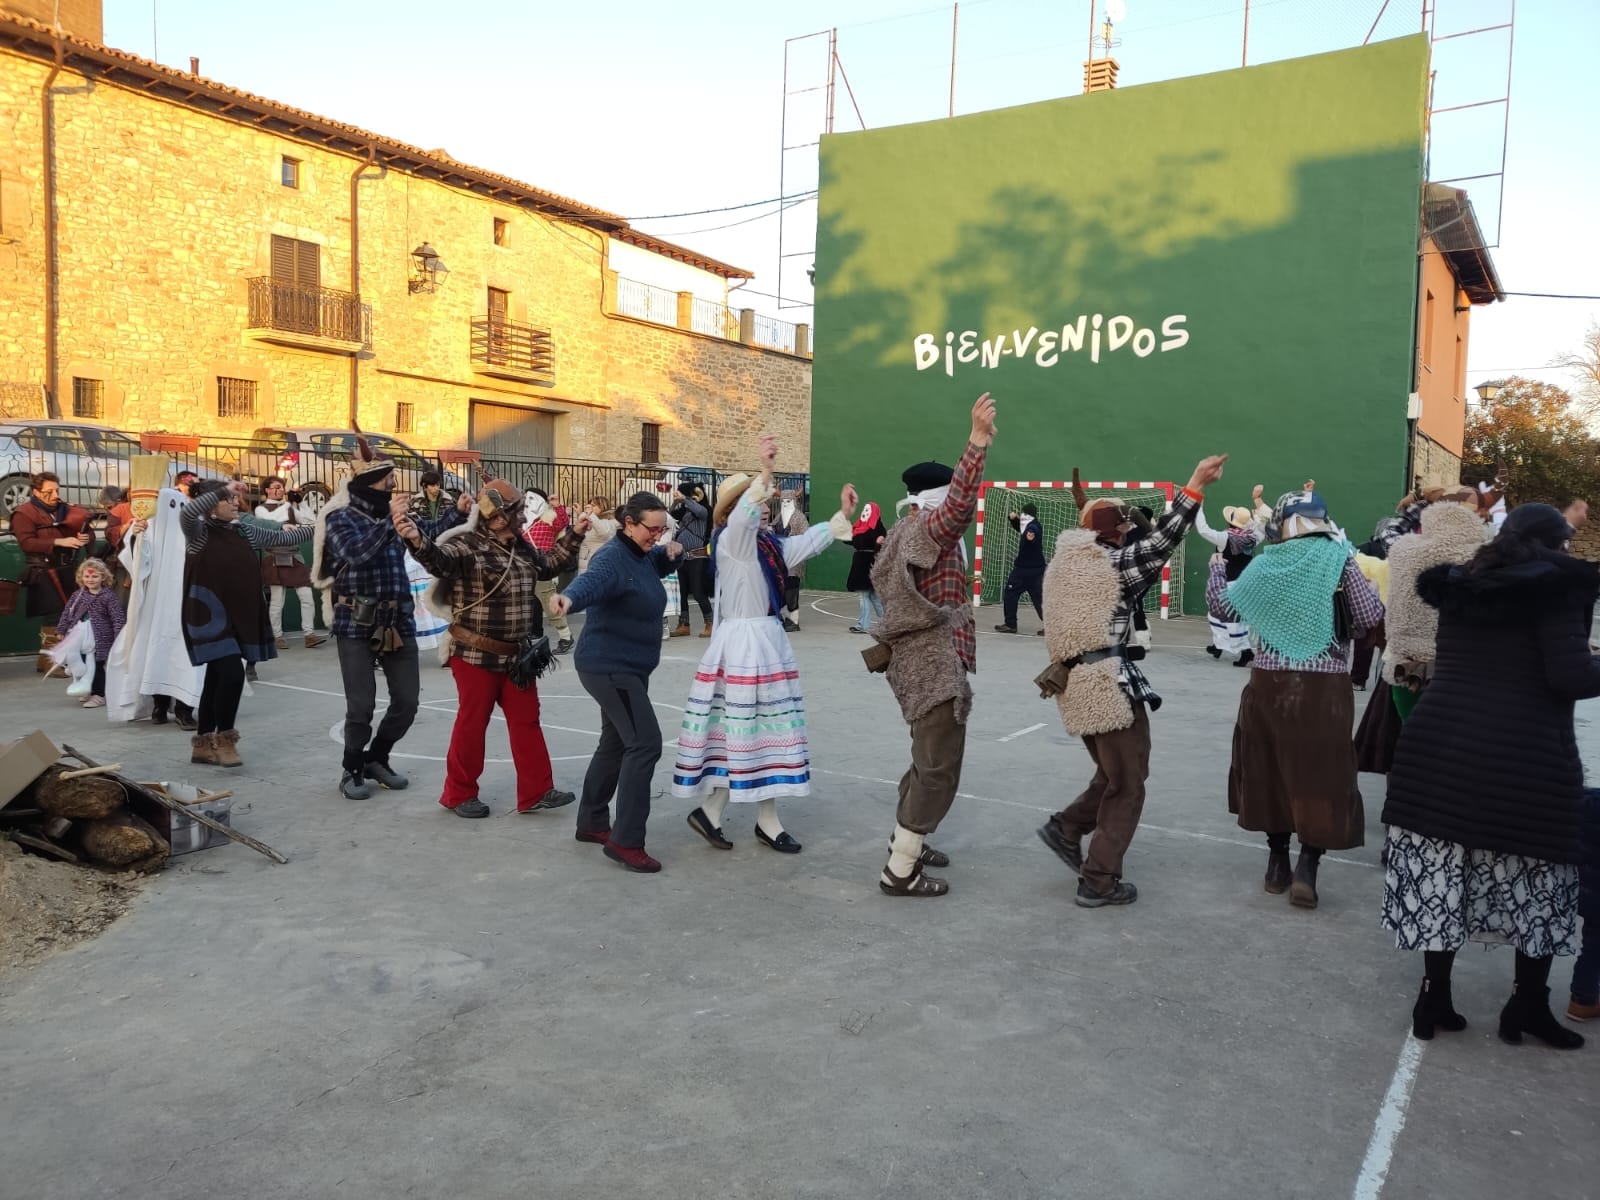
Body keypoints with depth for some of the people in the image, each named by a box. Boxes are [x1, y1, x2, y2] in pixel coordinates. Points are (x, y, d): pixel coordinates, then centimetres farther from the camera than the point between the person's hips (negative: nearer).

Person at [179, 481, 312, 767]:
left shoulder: (245, 532, 8)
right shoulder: (199, 531, -7)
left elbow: (284, 537, 12)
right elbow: (186, 512, -28)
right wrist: (224, 490, -26)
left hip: (238, 615, 6)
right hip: (210, 615, -6)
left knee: (217, 678, 11)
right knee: (232, 674, -16)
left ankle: (204, 744, 22)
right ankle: (223, 739, 3)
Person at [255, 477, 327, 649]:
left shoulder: (289, 508, 15)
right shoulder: (261, 509, 1)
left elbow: (312, 520, 6)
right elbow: (272, 520, -21)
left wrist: (298, 503, 1)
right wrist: (286, 503, -13)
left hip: (294, 557, 5)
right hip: (276, 559, -4)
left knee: (307, 596, -3)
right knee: (277, 600, 0)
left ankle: (310, 634, -2)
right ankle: (277, 636, 10)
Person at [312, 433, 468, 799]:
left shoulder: (392, 512, 8)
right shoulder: (340, 518, -7)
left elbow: (429, 533, 20)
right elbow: (356, 552, -26)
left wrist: (457, 511, 6)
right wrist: (390, 521, -29)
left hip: (399, 622, 5)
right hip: (357, 624, -5)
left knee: (407, 701, 8)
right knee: (361, 704, -3)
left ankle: (376, 759, 30)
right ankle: (352, 769, 19)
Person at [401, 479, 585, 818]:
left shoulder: (521, 548, 9)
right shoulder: (467, 545, -16)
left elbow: (549, 566, 26)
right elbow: (440, 560, -37)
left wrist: (573, 535, 21)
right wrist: (417, 540, -58)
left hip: (518, 656, 7)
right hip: (477, 656, -7)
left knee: (527, 722, 10)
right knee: (472, 725, 5)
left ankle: (536, 792, 19)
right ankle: (459, 794, 22)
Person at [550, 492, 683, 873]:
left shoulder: (642, 555, 7)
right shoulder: (612, 558, -21)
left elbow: (657, 567, 29)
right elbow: (590, 581, -42)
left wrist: (670, 553, 5)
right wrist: (568, 597, -66)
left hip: (629, 668, 10)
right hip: (609, 668, -10)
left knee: (617, 743, 19)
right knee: (645, 744, -15)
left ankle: (592, 822, 34)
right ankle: (625, 841, -10)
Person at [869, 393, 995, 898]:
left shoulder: (912, 532, 15)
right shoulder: (926, 529, -15)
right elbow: (961, 505, -35)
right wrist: (978, 441, -46)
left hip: (928, 659, 11)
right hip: (933, 663, -11)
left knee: (930, 758, 21)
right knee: (939, 769, -7)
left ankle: (904, 840, 35)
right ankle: (899, 872, -1)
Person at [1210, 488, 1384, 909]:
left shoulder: (1268, 562, 1)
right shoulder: (1339, 559, -5)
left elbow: (1222, 603, 10)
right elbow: (1370, 617, -9)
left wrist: (1216, 568, 28)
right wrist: (1368, 588, 12)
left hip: (1270, 683, 2)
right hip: (1325, 687, -2)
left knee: (1272, 768, 14)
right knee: (1321, 776, 6)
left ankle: (1277, 863, 21)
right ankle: (1306, 867, -1)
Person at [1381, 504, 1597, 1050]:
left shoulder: (1464, 584, 15)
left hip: (1440, 740, 5)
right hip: (1524, 754, -5)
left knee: (1442, 874, 7)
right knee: (1535, 881, 11)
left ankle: (1434, 997, 13)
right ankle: (1528, 1004, 19)